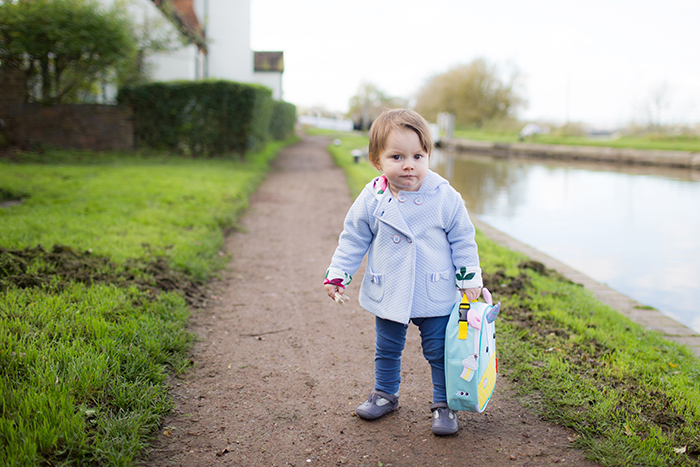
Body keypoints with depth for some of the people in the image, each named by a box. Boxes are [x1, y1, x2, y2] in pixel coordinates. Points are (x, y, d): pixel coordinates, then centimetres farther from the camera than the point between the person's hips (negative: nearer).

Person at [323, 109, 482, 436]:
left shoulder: (446, 198, -11)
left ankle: (444, 404, 26)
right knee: (387, 350, 18)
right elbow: (353, 240, 3)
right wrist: (337, 275, 0)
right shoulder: (371, 201, -9)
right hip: (388, 295, 2)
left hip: (436, 296, -1)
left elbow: (463, 240, 0)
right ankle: (385, 393, 40)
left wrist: (469, 279, 0)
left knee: (440, 352, 7)